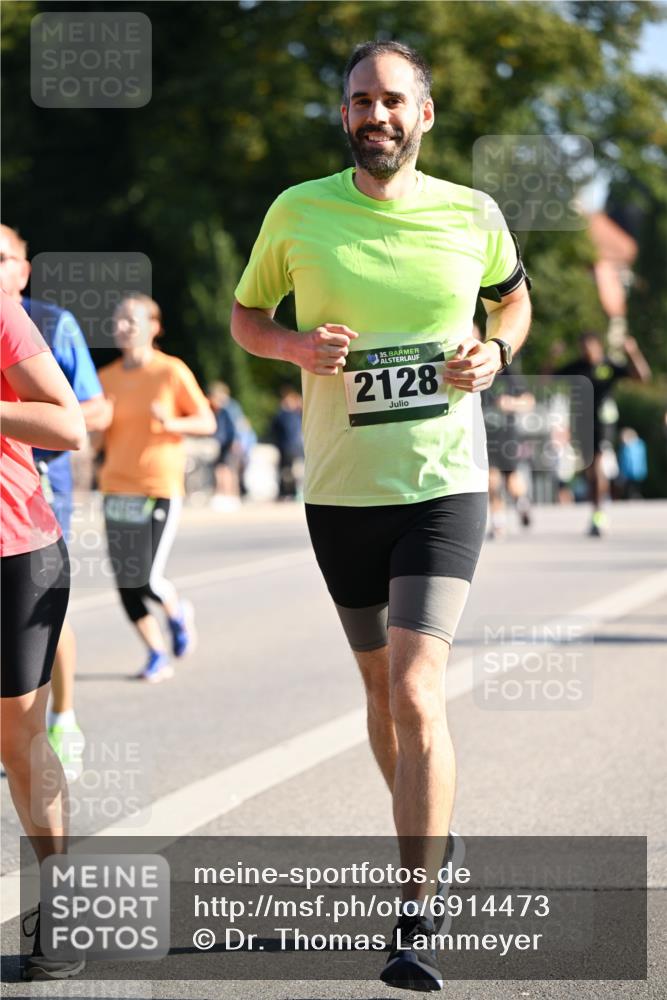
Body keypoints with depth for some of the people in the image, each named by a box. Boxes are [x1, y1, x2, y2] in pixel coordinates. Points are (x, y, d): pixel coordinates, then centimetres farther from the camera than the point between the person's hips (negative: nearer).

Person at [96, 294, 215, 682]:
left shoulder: (172, 372, -5)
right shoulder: (107, 378, 8)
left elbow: (207, 422, -1)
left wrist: (172, 423, -19)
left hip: (162, 489, -5)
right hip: (118, 488, 5)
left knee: (150, 581, -12)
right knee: (125, 584, 1)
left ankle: (178, 612, 22)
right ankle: (158, 656, 18)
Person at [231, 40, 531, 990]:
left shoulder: (473, 216, -2)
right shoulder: (298, 212, -2)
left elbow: (513, 296, 18)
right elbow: (245, 316, 11)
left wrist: (495, 350, -3)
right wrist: (298, 345, -11)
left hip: (445, 485, -2)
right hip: (340, 491, 3)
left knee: (416, 693, -17)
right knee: (380, 684, 16)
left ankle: (415, 922, -15)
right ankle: (430, 833, 42)